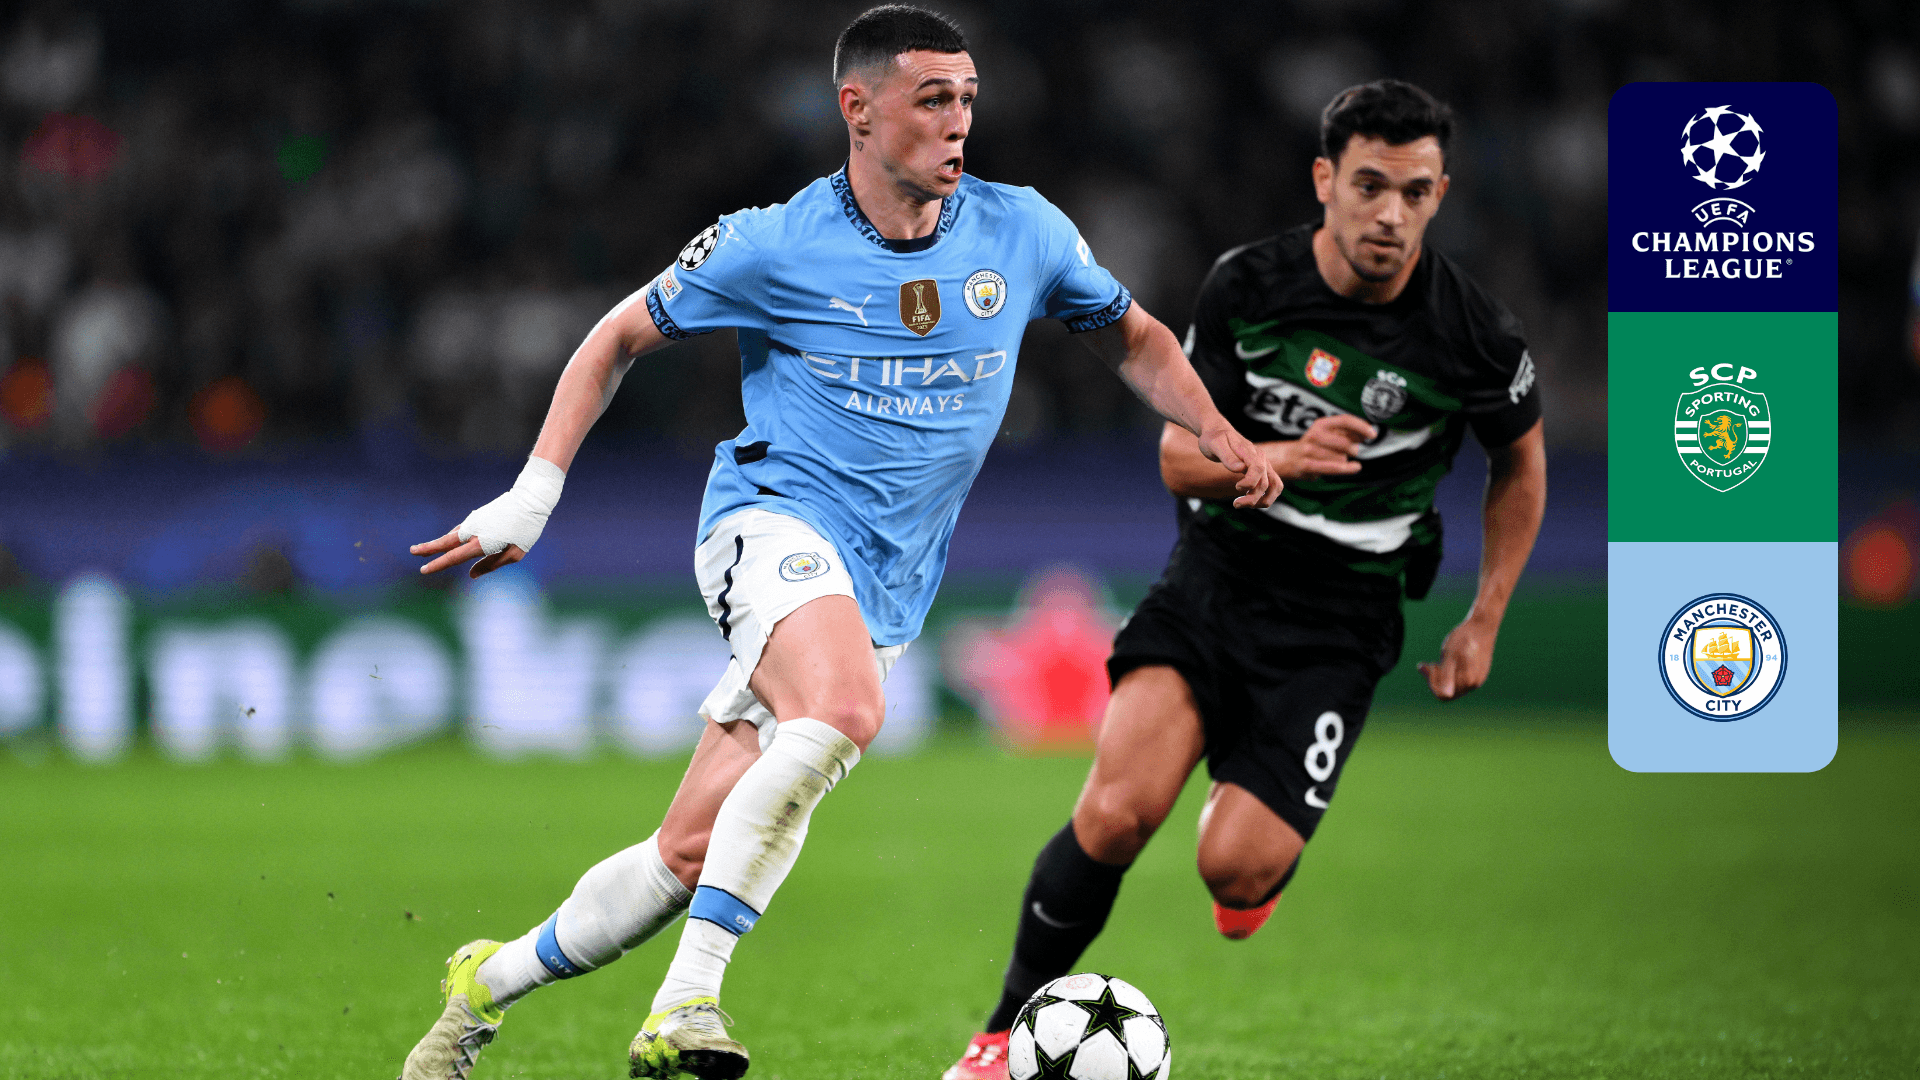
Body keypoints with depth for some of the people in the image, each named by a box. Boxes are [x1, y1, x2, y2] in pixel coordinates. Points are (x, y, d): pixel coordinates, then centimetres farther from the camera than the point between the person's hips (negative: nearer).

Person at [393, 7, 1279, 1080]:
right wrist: (534, 493, 1)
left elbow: (1135, 338, 20)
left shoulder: (1022, 232, 4)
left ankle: (494, 981, 23)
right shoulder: (773, 245, -5)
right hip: (775, 520, -4)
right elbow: (619, 337, 8)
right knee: (845, 707, -37)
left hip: (887, 590, 5)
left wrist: (1221, 436, 4)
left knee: (693, 853, 1)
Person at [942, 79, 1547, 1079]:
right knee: (1120, 809, -22)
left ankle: (1265, 851, 25)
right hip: (1218, 571, 1)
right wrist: (1281, 458, -22)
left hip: (1341, 612, -1)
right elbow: (1180, 458, -2)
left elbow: (1520, 463, 12)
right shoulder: (1246, 286, -7)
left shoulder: (1474, 336, -9)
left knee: (1235, 868, -15)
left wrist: (1483, 624, 10)